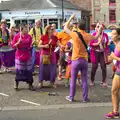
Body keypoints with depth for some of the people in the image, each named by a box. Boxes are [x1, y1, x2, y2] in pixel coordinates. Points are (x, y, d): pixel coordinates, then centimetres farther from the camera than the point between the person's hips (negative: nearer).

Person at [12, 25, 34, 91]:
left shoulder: (29, 36, 2)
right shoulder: (16, 36, -5)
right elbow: (13, 46, -5)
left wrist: (31, 46, -10)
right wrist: (18, 42, -20)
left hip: (27, 56, 2)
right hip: (19, 56, -2)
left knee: (28, 70, 4)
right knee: (19, 70, 2)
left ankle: (30, 84, 13)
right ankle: (16, 84, 17)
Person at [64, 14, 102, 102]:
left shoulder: (75, 34, -10)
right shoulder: (88, 36, 0)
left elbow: (65, 28, 5)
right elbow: (96, 37, 23)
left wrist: (71, 18, 13)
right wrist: (100, 30, 38)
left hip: (76, 60, -2)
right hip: (84, 60, 3)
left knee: (73, 80, 7)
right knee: (84, 80, 8)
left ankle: (71, 97, 14)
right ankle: (85, 98, 13)